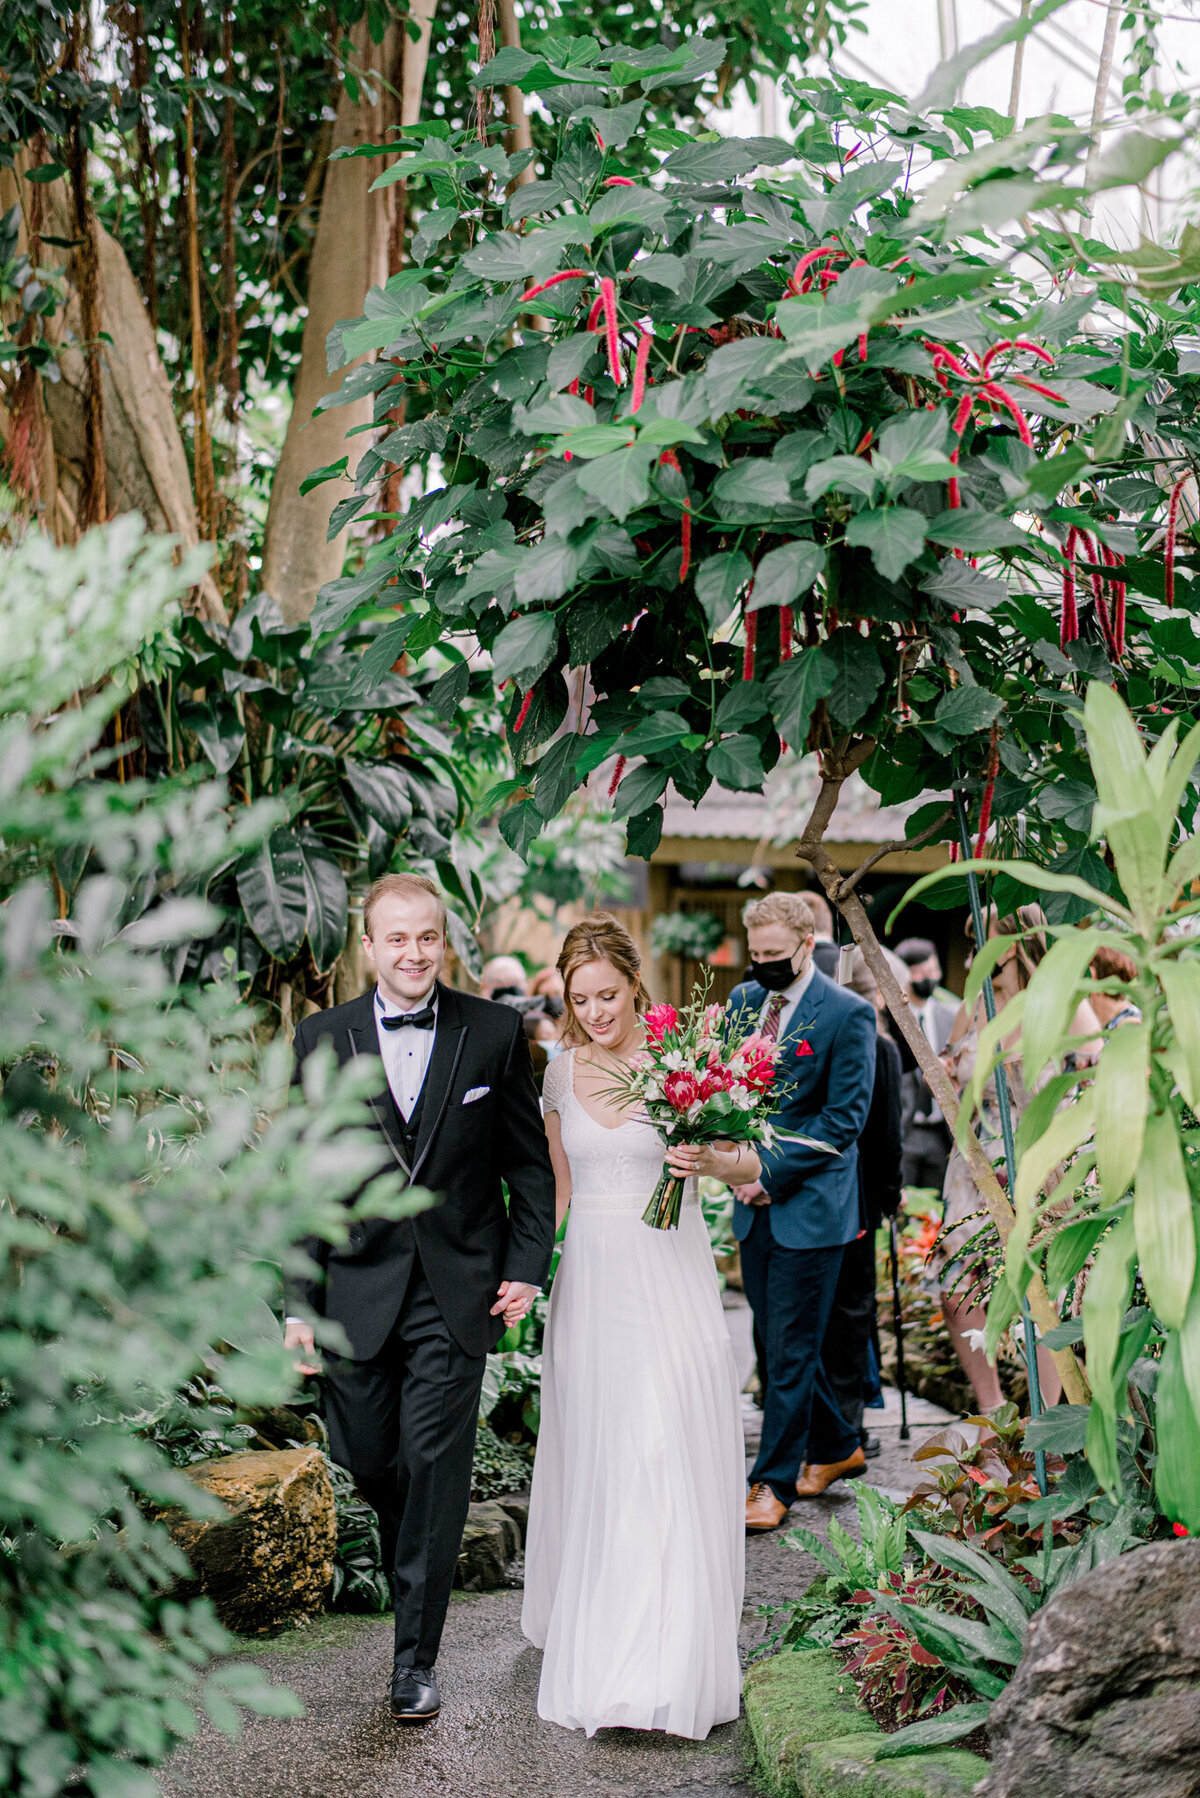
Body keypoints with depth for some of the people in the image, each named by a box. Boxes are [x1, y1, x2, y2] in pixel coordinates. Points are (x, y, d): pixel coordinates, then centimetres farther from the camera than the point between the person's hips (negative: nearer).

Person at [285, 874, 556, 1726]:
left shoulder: (495, 1032, -2)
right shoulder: (323, 1038, 0)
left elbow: (529, 1160, 5)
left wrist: (526, 1266, -2)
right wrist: (301, 1301, -2)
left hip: (457, 1293, -2)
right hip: (359, 1289, 2)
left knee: (435, 1470, -2)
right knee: (367, 1459, 11)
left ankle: (417, 1656, 11)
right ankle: (412, 1563, 44)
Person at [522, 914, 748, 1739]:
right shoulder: (561, 1074, 7)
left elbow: (753, 1163, -1)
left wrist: (710, 1160, -21)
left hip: (670, 1283, -4)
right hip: (590, 1284, 4)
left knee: (667, 1468, -8)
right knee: (592, 1469, 8)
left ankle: (662, 1669, -2)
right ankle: (594, 1640, 25)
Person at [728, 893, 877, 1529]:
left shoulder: (848, 1014, -10)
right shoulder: (742, 1000, 9)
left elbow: (844, 1118, -12)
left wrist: (772, 1173, -15)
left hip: (809, 1205, -6)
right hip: (755, 1205, 6)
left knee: (791, 1350, -1)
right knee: (778, 1341, 14)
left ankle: (774, 1483, 6)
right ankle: (837, 1447, 32)